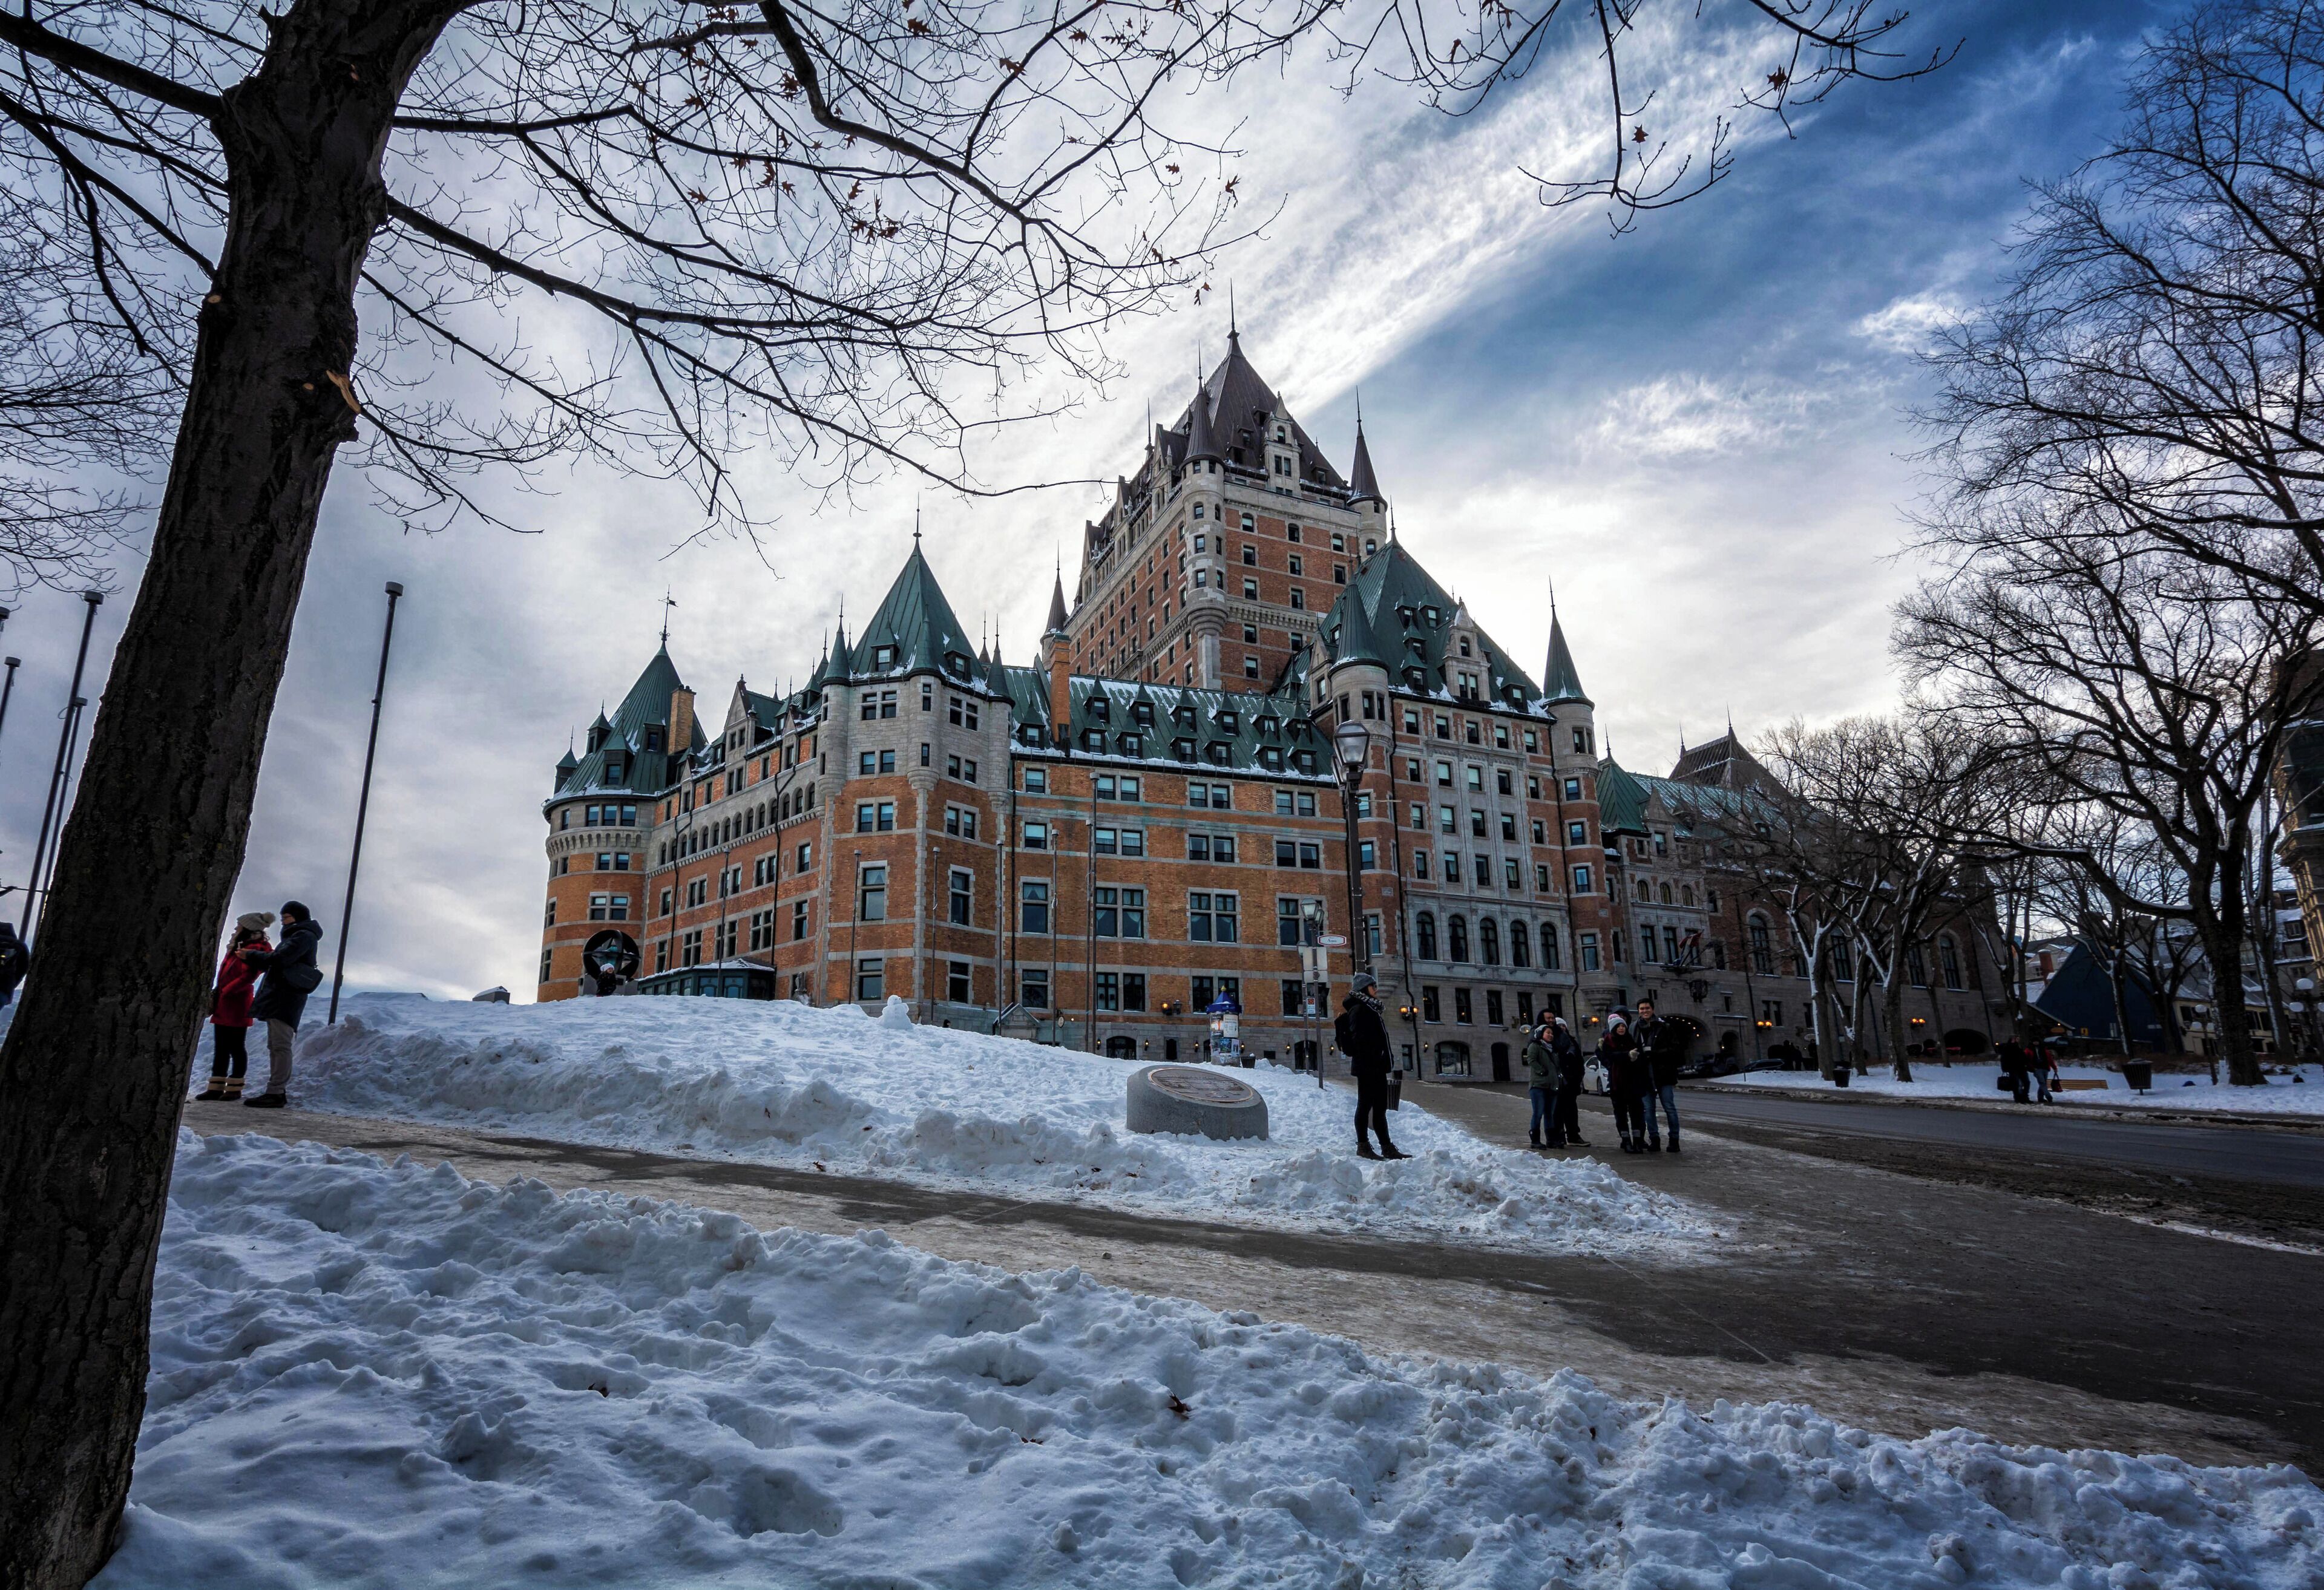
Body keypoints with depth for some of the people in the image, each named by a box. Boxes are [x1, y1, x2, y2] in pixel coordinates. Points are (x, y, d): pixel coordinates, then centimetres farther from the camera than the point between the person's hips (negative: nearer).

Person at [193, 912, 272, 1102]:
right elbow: (226, 974, 22)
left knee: (236, 1047, -2)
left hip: (237, 1006, -10)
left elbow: (247, 978, -21)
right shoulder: (238, 947, 17)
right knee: (220, 1048, 10)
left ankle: (235, 1088, 5)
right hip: (223, 1007, 10)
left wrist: (224, 992, -16)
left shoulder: (254, 949, -12)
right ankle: (216, 1088, 14)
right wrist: (218, 992, 11)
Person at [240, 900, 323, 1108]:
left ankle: (275, 1093, -16)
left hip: (287, 997, -10)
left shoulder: (304, 936, -6)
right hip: (277, 997, 10)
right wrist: (253, 956, 7)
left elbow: (279, 959, -16)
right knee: (275, 1046, 9)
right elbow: (275, 964, 21)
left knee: (280, 1045, -13)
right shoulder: (295, 937, 25)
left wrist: (251, 955, -5)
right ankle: (277, 1092, 10)